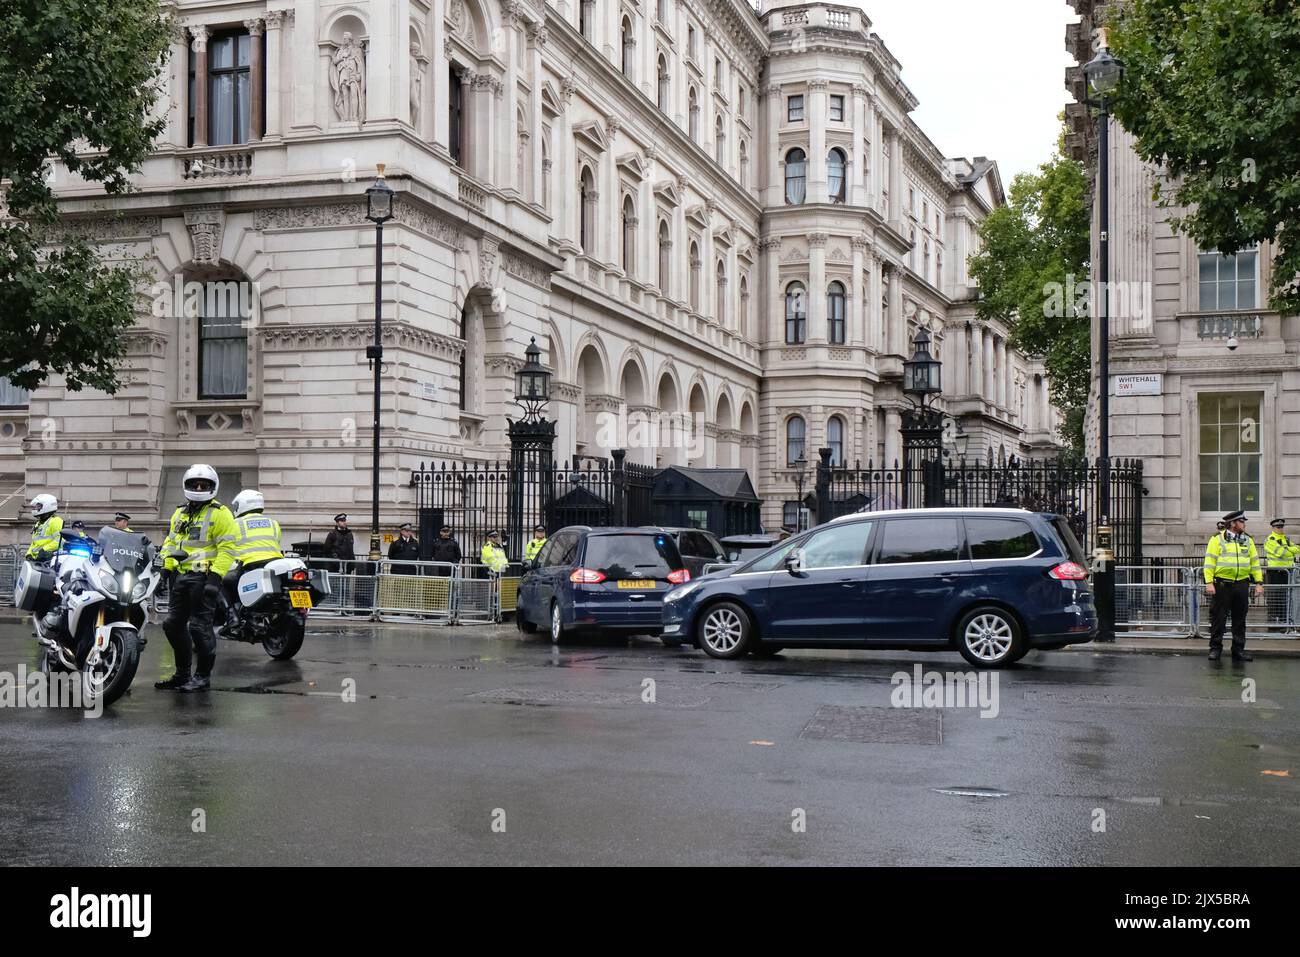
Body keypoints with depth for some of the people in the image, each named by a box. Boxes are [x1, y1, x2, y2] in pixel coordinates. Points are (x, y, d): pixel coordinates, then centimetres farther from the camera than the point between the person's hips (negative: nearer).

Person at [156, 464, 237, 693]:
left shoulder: (219, 514, -5)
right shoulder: (179, 513, 19)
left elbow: (227, 548, -12)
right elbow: (170, 541, 26)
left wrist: (215, 575, -20)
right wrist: (167, 567, 14)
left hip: (203, 577, -8)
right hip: (181, 577, 8)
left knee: (200, 626, -8)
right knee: (173, 625, 11)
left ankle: (203, 676, 3)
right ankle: (182, 674, 22)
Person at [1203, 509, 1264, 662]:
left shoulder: (1248, 541, 13)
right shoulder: (1217, 539, -1)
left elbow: (1255, 562, 14)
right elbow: (1209, 562, -5)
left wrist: (1259, 583, 7)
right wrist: (1209, 582, -14)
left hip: (1241, 585, 4)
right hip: (1221, 585, -4)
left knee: (1240, 620, 8)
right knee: (1218, 618, 0)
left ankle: (1238, 650, 15)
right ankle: (1215, 649, 8)